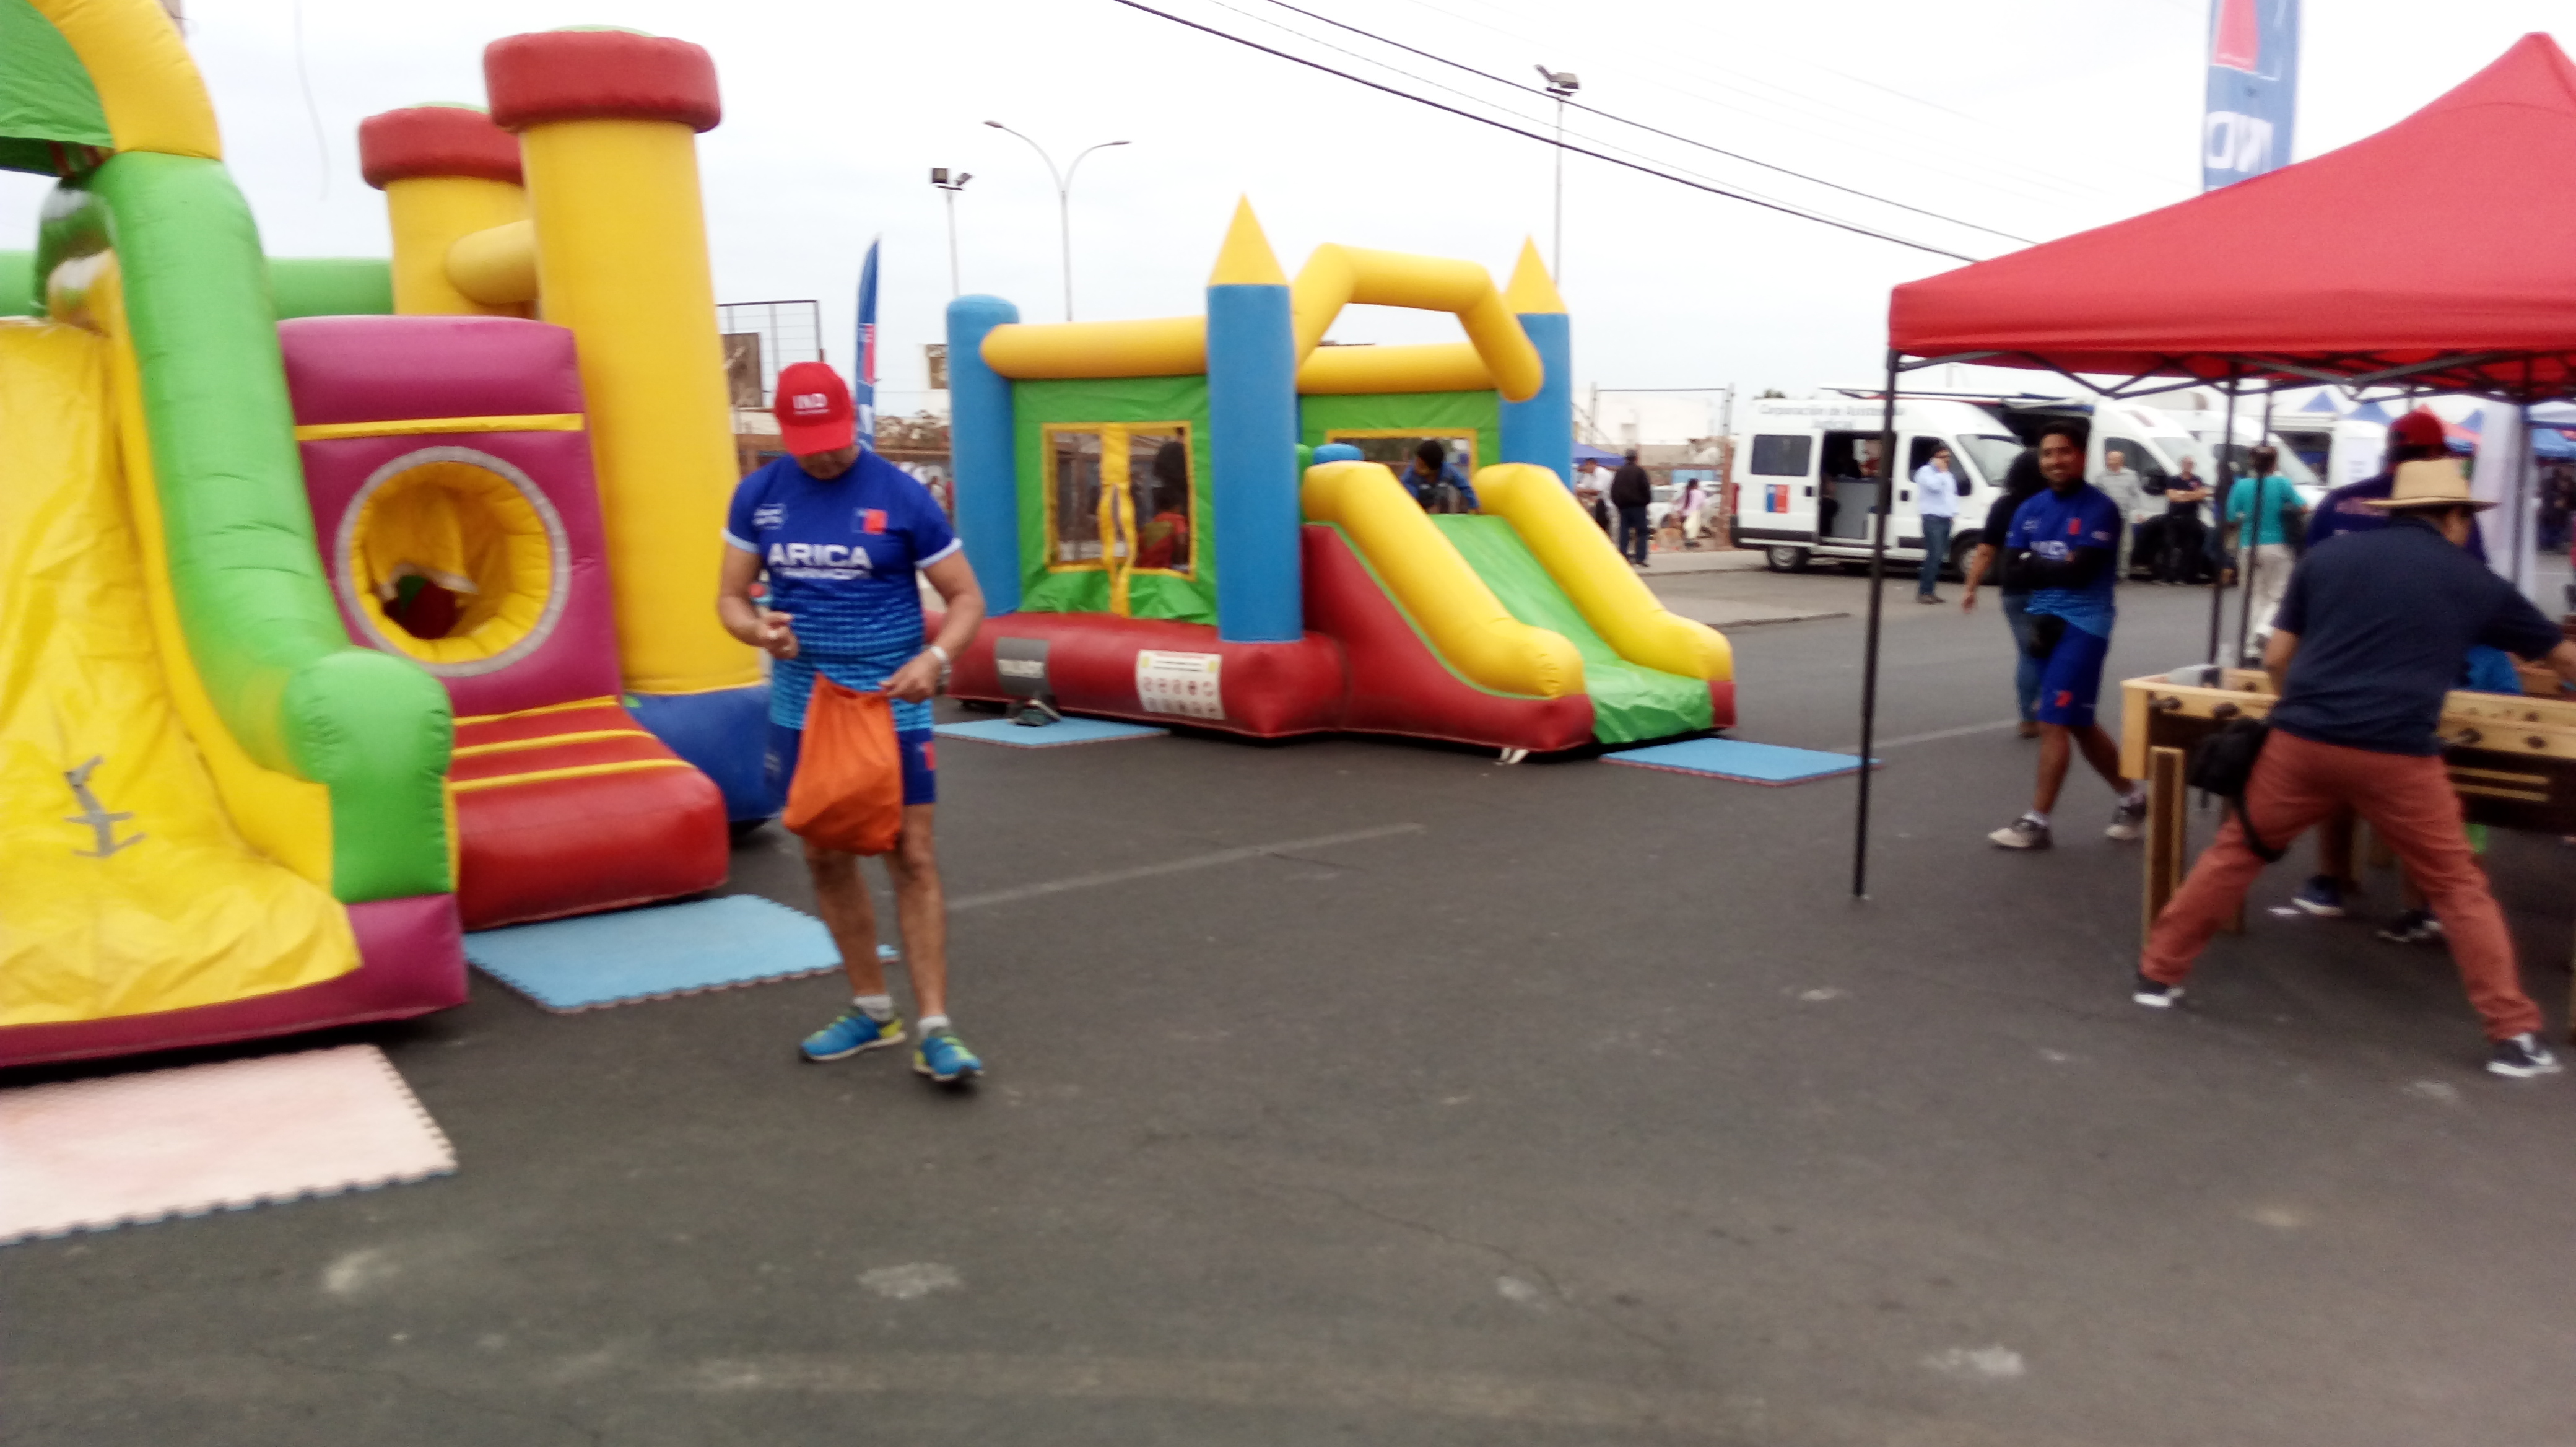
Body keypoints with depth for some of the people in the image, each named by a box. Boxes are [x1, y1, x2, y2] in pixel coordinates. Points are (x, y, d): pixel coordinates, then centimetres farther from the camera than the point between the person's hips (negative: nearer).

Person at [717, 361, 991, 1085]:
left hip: (891, 706, -4)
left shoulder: (901, 496, -8)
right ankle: (871, 1010, 27)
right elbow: (731, 597, 7)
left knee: (912, 858, -7)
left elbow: (966, 596, -4)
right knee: (827, 859, 11)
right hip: (802, 706, 4)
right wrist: (758, 627, -17)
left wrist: (935, 657, -23)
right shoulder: (758, 495, 3)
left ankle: (935, 1030, -1)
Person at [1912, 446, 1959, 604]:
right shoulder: (1926, 471, -5)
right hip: (1933, 518, -9)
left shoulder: (1949, 475, 22)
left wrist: (1954, 512, 15)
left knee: (1939, 557, 6)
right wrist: (1942, 471, -12)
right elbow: (1934, 486, -24)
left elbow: (1953, 494, 27)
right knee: (1935, 556, -16)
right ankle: (1924, 592, -15)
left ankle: (1930, 591, 9)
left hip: (1946, 519, 9)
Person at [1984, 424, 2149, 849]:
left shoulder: (2100, 509, -11)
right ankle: (2131, 796, 34)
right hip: (2045, 622, 7)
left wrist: (2034, 565, -7)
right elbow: (2010, 569, 2)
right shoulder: (2030, 509, 9)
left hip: (2083, 624, -7)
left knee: (2054, 722, -8)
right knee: (2079, 723, 16)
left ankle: (2036, 822, -3)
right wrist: (2056, 569, -12)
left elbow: (2080, 571, -20)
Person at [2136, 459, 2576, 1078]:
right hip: (2396, 755, -1)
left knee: (2235, 853, 16)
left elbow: (2275, 657, 12)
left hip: (2301, 740, 1)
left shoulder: (2330, 554, 13)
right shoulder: (2476, 582, 12)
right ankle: (2513, 1034, 15)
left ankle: (2158, 973, 21)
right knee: (2458, 887, 13)